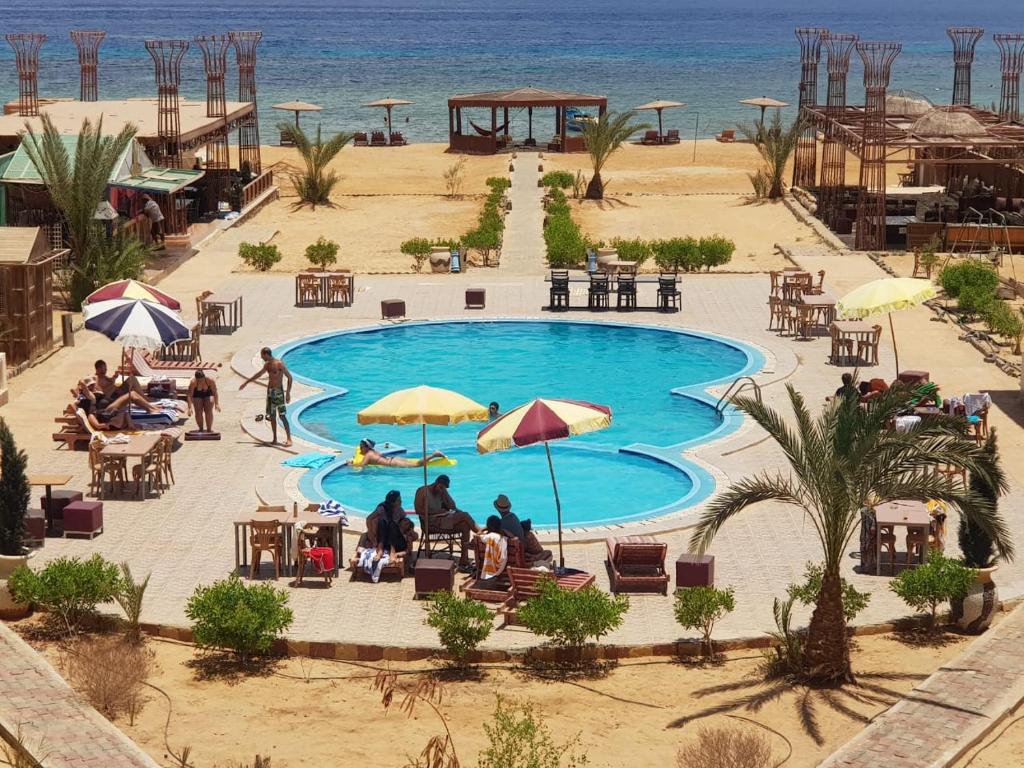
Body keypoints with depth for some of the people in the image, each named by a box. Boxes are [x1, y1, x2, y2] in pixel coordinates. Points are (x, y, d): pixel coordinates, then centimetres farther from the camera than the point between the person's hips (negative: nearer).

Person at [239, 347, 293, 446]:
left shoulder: (279, 364, -14)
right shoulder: (267, 365, 9)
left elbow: (289, 377, -13)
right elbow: (258, 374, 25)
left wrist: (288, 392, -18)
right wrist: (246, 383, 32)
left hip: (279, 392, -7)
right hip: (270, 392, 7)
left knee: (282, 416, -9)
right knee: (272, 416, 6)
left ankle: (289, 439, -9)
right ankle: (275, 439, 11)